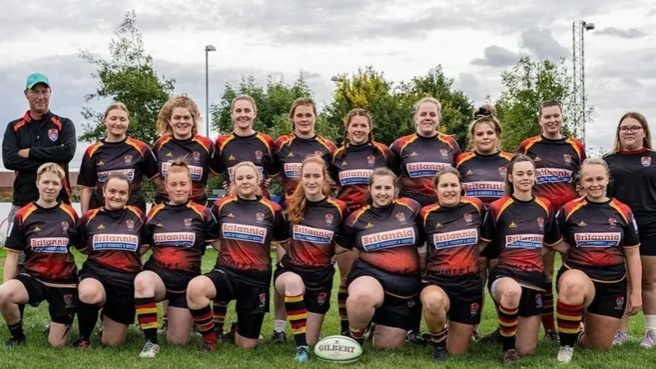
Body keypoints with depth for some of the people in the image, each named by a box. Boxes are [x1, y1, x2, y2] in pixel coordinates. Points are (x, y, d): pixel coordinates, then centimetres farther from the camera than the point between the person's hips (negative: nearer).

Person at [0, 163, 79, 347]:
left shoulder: (70, 214, -1)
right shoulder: (23, 215, -4)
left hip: (64, 282, 0)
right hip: (33, 277, 0)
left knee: (57, 344, -2)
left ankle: (62, 322, 35)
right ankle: (17, 335, -3)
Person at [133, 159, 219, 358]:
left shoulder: (201, 213, -1)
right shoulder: (155, 213, 4)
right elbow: (141, 247, 12)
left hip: (187, 279, 0)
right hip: (158, 274, 0)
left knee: (178, 341, 2)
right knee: (141, 281, -38)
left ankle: (173, 315, 38)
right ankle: (151, 342, -23)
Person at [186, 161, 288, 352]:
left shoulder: (272, 209, -2)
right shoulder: (222, 205, 0)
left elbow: (283, 241, 13)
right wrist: (226, 250, 9)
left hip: (256, 278, 0)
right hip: (226, 272, 0)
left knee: (247, 346, 3)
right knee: (195, 288, -35)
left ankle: (237, 330, 42)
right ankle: (209, 339, -11)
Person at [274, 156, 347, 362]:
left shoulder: (338, 209, -6)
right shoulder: (292, 206, -5)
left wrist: (331, 257, 4)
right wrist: (294, 252, 0)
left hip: (320, 276, 1)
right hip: (290, 270, -1)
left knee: (312, 343, 2)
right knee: (293, 282, -40)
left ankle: (306, 343, 40)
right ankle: (300, 345, -28)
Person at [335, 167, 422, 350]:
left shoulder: (410, 208, 0)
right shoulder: (357, 218, 1)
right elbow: (341, 248, 15)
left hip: (406, 284, 2)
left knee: (386, 347, 3)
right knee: (362, 297, -40)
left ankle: (380, 324, 39)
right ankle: (355, 339, -9)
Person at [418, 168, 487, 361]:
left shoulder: (475, 207, 1)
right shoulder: (426, 214, -3)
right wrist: (424, 269, 6)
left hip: (470, 283, 2)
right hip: (437, 281, -1)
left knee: (456, 352, 3)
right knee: (433, 301, -40)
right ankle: (439, 344, -8)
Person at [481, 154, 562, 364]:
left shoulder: (544, 207, 6)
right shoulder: (497, 208, -5)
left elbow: (554, 243, 17)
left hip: (534, 278, 4)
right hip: (504, 274, -4)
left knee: (526, 350, 3)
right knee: (512, 291, -43)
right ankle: (507, 346, -16)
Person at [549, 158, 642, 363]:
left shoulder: (623, 212, 2)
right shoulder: (569, 210, -4)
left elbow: (632, 254, 7)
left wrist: (636, 292, 5)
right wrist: (571, 249, -9)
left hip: (612, 285, 3)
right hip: (578, 275, -3)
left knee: (600, 347, 6)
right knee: (573, 285, -42)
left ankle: (582, 335, 45)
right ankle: (566, 345, -19)